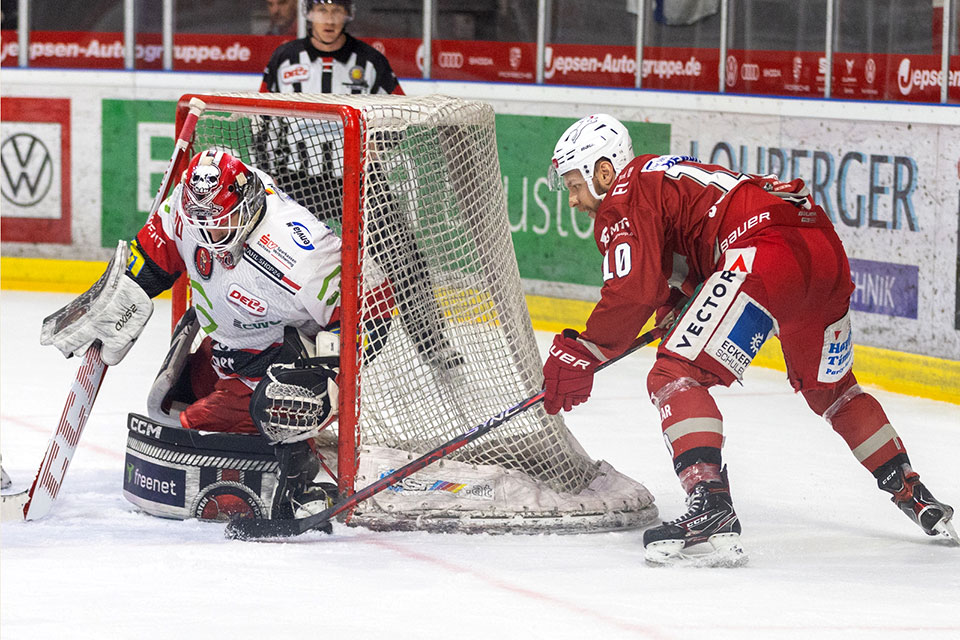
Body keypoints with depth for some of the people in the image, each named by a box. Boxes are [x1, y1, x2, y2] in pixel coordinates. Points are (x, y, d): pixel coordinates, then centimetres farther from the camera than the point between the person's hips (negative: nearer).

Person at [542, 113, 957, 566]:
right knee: (829, 388, 30)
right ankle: (915, 497, 38)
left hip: (766, 252, -10)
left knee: (676, 376, -9)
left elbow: (634, 291, -10)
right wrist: (680, 294, 27)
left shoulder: (624, 197, 3)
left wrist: (581, 355, -4)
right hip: (826, 247, 10)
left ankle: (712, 513, -24)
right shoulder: (662, 176, 32)